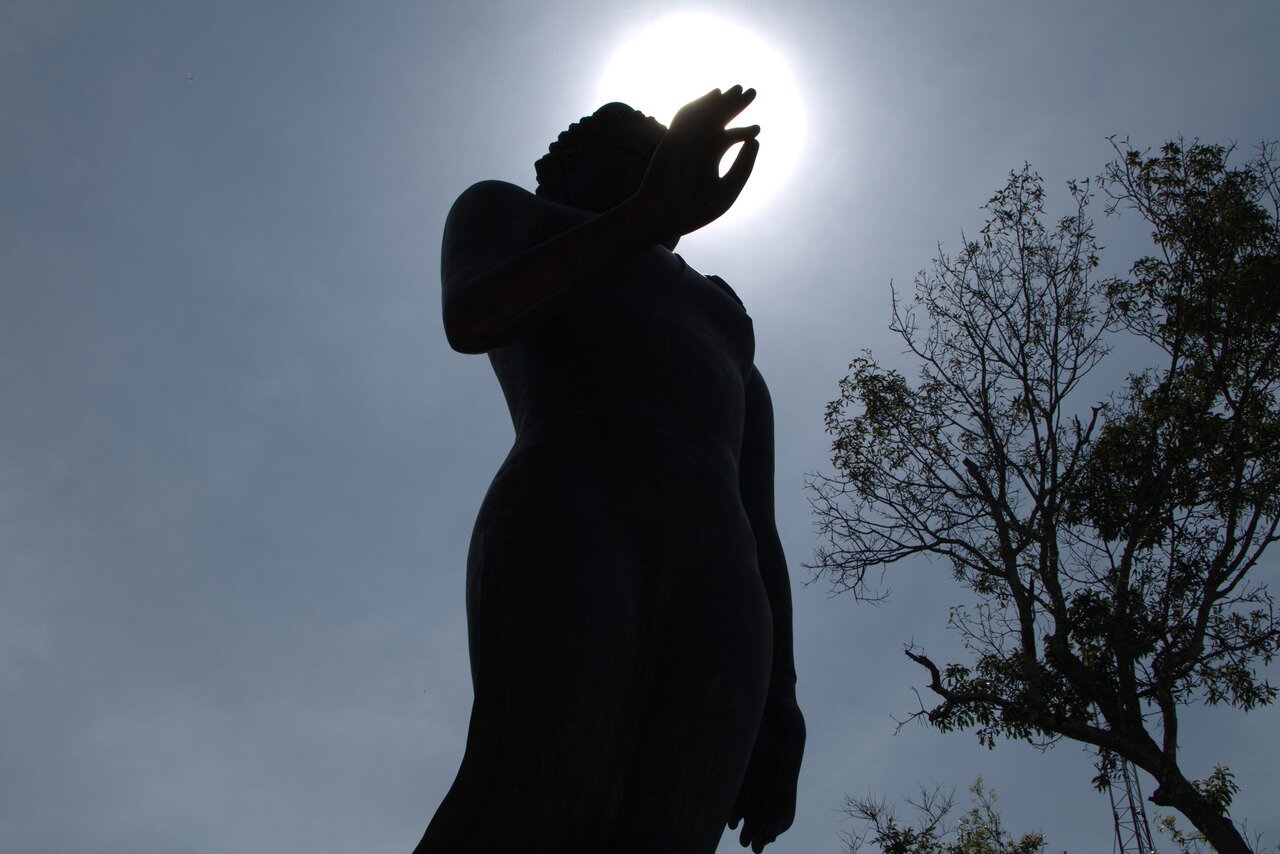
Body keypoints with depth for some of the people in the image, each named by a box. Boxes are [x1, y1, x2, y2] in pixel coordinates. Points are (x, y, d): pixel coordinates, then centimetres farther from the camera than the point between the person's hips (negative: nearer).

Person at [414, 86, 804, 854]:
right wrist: (651, 214, -11)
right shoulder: (507, 213, 28)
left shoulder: (734, 371, 41)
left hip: (716, 586, 4)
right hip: (565, 517, -3)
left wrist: (779, 695, 10)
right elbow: (471, 317, 2)